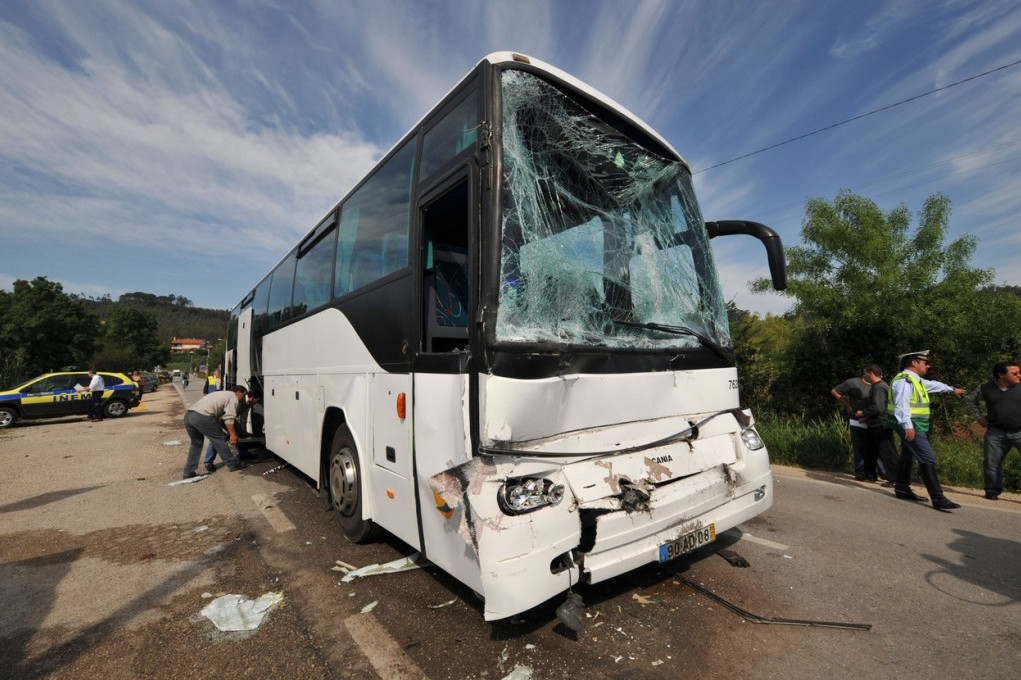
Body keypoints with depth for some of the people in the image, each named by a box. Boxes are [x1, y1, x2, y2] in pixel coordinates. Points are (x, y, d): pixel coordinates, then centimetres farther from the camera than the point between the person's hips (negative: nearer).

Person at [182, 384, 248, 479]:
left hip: (188, 415, 9)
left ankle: (189, 473, 21)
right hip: (201, 417, -9)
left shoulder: (222, 394, 32)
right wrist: (232, 434, -5)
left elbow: (220, 417, 35)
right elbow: (229, 418, -9)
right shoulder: (233, 397, 5)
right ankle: (233, 464, 13)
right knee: (219, 439, 5)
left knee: (196, 443, 23)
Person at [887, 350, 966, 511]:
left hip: (915, 425, 11)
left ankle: (902, 489, 25)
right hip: (910, 425, -11)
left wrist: (952, 389, 52)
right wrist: (907, 426, -31)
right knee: (927, 458, -12)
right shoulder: (904, 380, -18)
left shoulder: (916, 380, 17)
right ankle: (938, 498, -11)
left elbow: (933, 385, 39)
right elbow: (901, 404, -26)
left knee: (908, 455, 16)